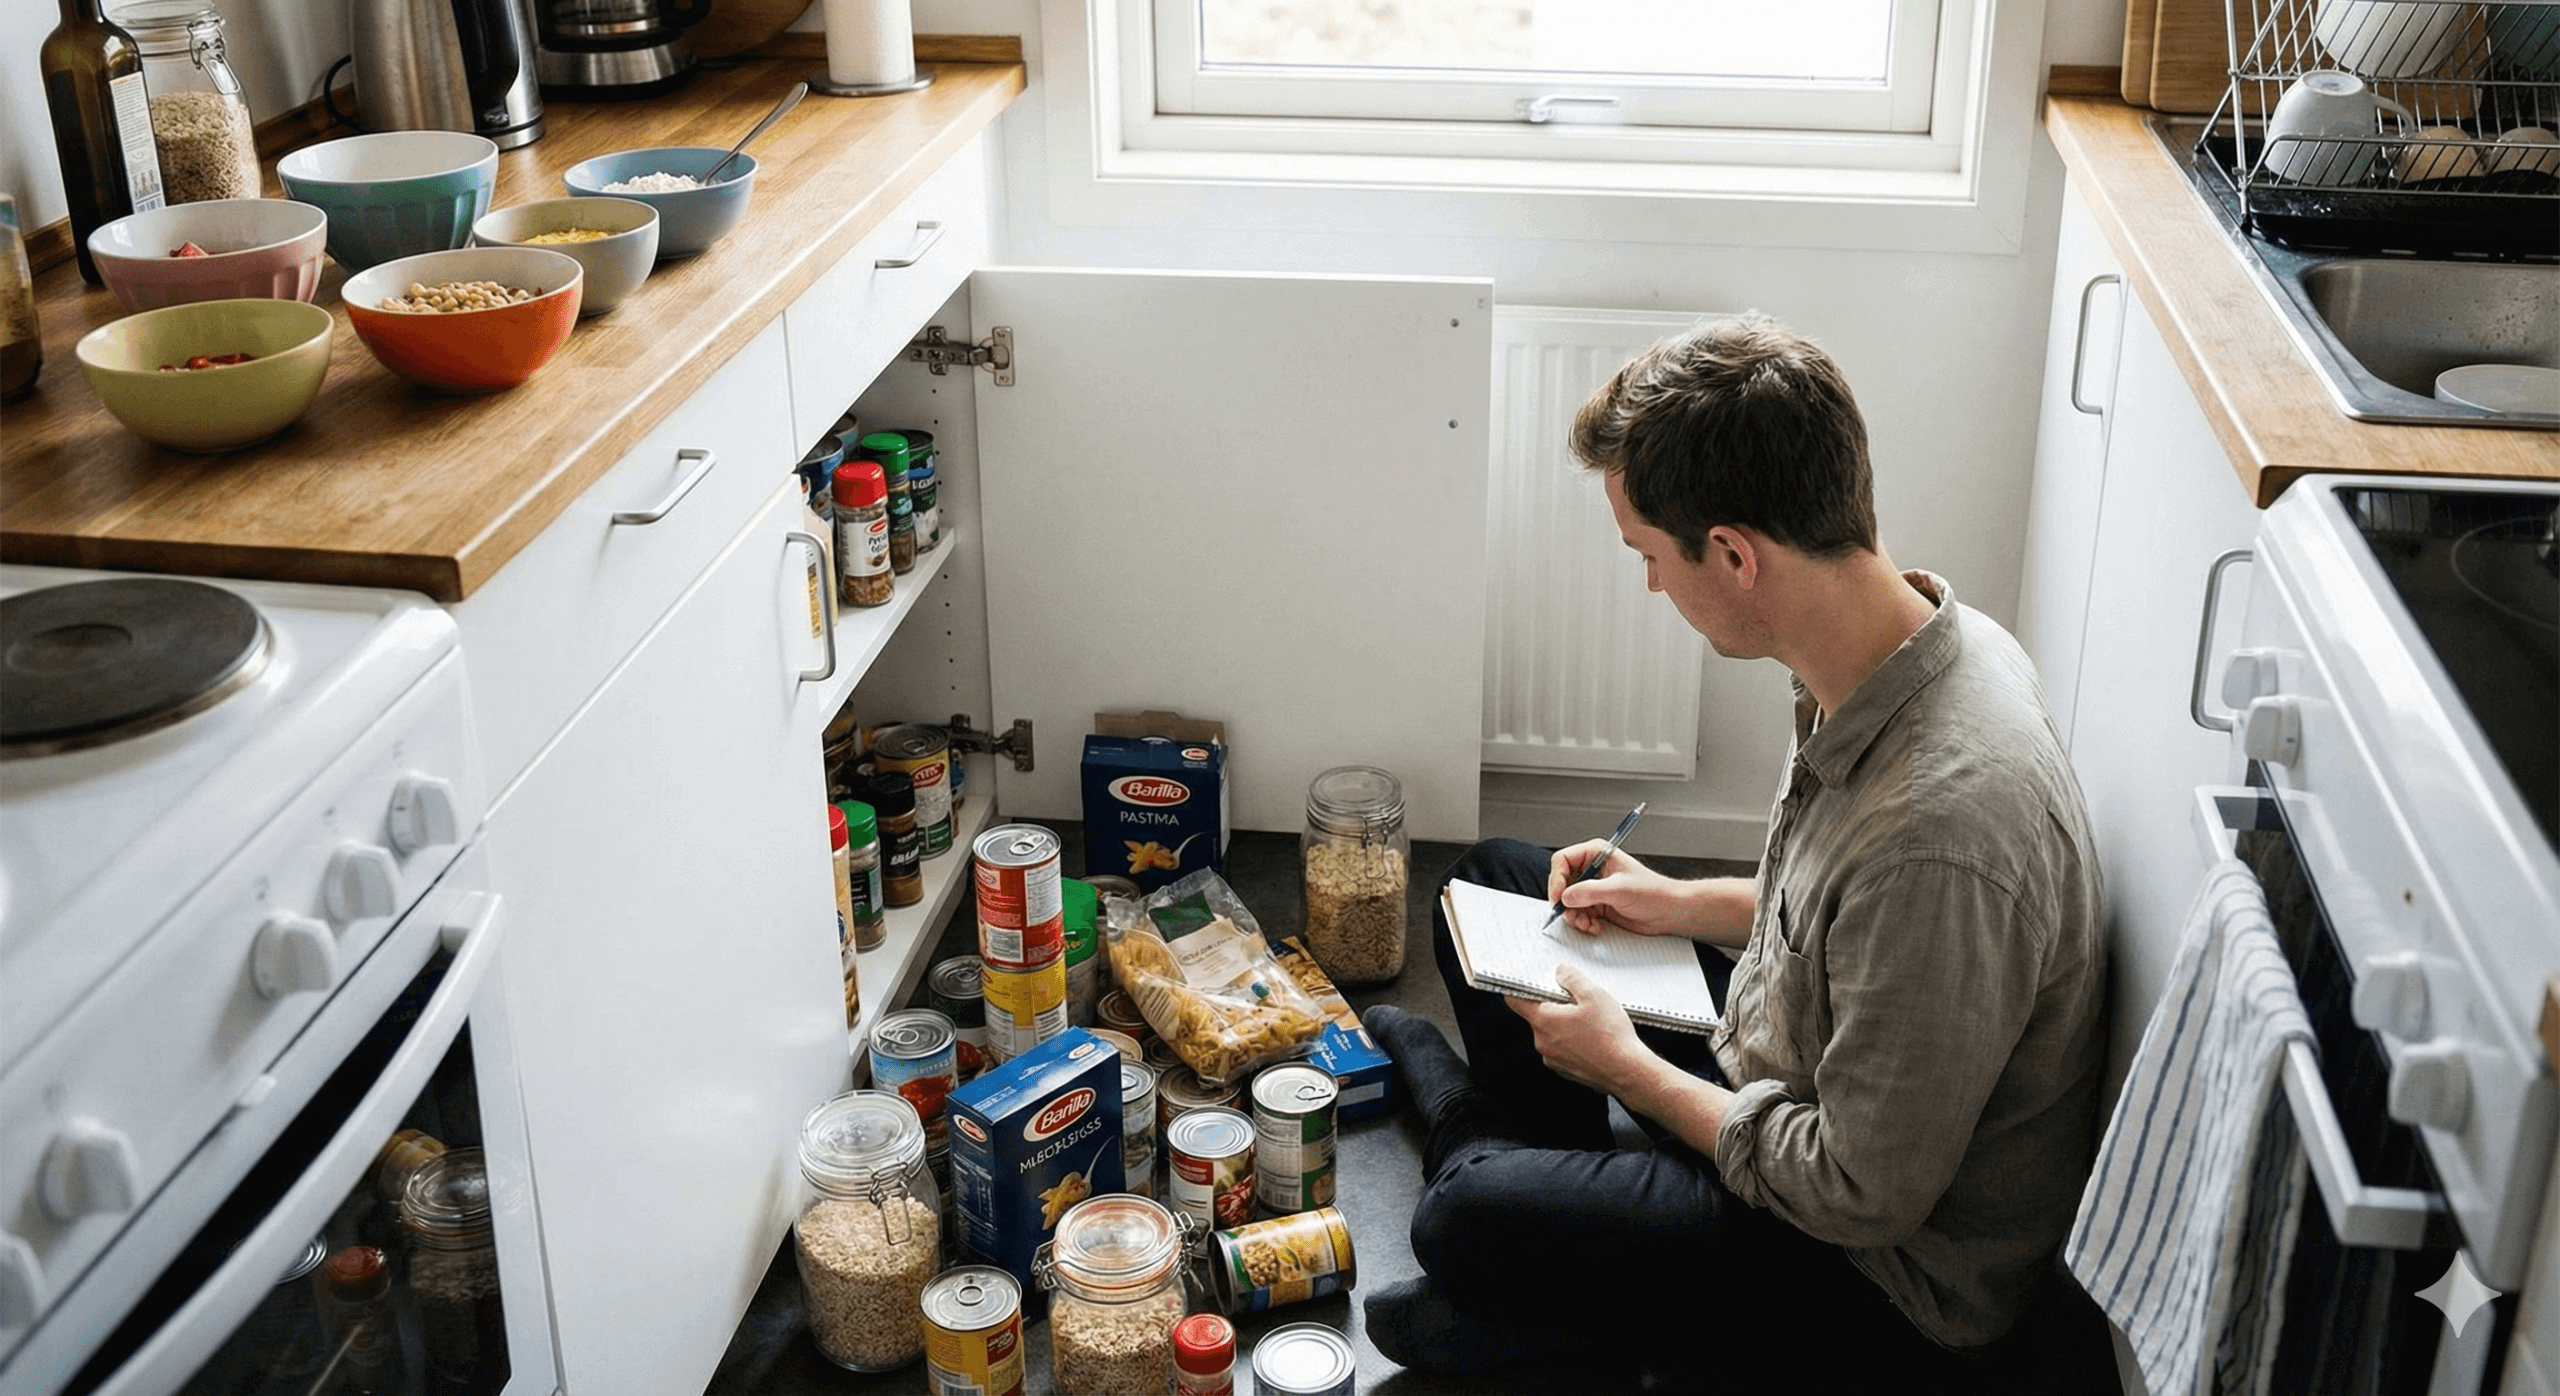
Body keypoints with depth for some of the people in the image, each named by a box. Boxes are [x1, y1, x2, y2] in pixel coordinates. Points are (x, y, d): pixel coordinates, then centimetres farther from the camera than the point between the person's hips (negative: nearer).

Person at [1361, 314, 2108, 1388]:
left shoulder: (1939, 830, -39)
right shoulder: (1907, 643, -9)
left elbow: (1865, 1194, -28)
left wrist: (1624, 1064, -16)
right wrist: (1688, 906, 3)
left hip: (1899, 1276, -9)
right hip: (1799, 1062, 9)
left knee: (1463, 1225, -23)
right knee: (1495, 887, 13)